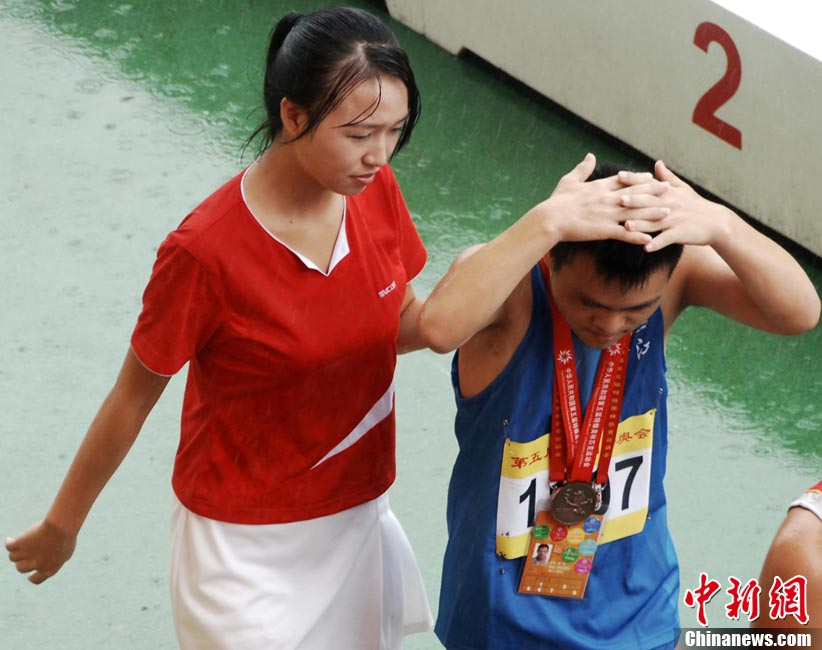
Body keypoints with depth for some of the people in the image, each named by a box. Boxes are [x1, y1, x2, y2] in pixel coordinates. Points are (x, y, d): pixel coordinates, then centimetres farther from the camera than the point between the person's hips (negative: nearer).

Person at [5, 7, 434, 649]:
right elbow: (132, 399, -13)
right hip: (247, 542, -5)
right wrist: (62, 525, -1)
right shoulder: (206, 252, -27)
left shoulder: (375, 191, -10)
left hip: (355, 516, 6)